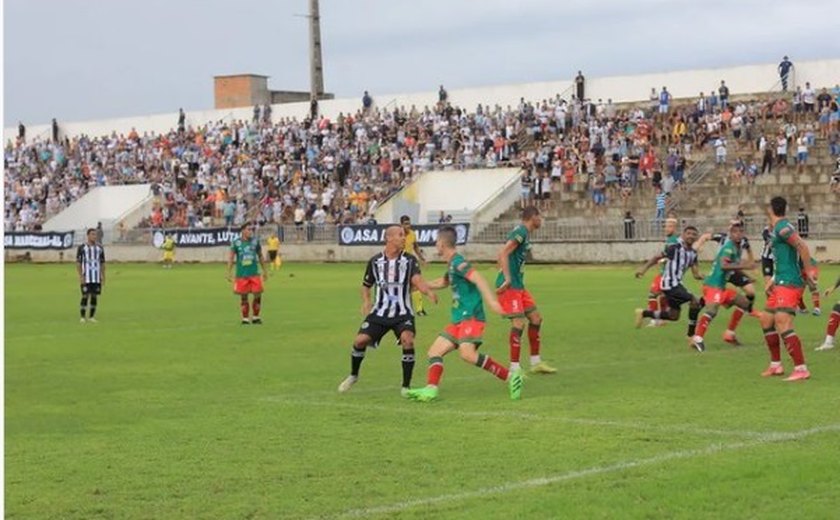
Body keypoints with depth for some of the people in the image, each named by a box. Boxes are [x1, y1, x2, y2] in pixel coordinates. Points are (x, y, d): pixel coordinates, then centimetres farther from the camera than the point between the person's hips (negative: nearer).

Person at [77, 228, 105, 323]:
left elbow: (102, 263, 13)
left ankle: (91, 317, 10)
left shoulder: (100, 248, 10)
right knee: (85, 296, -6)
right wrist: (80, 276, -10)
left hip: (97, 278, 4)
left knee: (95, 296, 3)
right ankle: (82, 317, 1)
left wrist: (103, 277, 7)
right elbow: (78, 263, -2)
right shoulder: (82, 247, -1)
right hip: (86, 278, -4)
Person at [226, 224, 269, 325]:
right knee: (243, 297, 3)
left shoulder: (255, 241, 5)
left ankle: (255, 317, 11)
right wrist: (229, 272, -4)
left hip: (254, 274, 2)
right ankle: (245, 319, 13)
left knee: (258, 294, -5)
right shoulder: (236, 243, -2)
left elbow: (260, 256, 14)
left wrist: (265, 271, 15)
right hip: (241, 274, -2)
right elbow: (231, 258, 2)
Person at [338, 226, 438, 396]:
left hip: (403, 313, -2)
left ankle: (406, 386, -10)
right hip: (379, 312, 2)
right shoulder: (375, 261, 2)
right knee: (360, 340, -9)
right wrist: (366, 302, -3)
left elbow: (417, 280, -20)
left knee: (407, 340, -25)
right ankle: (353, 375, 21)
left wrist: (429, 291, -41)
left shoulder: (410, 261, -3)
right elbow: (366, 285, 16)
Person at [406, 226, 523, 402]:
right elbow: (444, 282, 40)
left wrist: (491, 301, -38)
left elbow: (478, 279, -26)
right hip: (459, 319, 10)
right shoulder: (451, 264, 19)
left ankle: (510, 376, -19)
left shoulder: (458, 262, -11)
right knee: (434, 351, 4)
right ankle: (431, 389, -6)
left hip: (471, 317, -10)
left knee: (467, 353, -26)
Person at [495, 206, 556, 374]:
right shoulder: (521, 232, -13)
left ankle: (536, 363, 23)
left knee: (536, 318, 14)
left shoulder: (525, 233, 16)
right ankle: (514, 369, -11)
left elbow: (501, 256, 22)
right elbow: (503, 254, -24)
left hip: (518, 285, 10)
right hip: (510, 287, -10)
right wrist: (508, 280, -27)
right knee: (519, 323, -14)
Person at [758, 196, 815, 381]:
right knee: (766, 320, 16)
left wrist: (808, 271, -20)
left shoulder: (782, 227, -12)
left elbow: (802, 246, -22)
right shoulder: (776, 229, 18)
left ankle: (801, 369, -21)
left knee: (782, 323, -19)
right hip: (781, 283, 11)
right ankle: (776, 365, 24)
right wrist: (772, 280, 25)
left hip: (789, 283, -11)